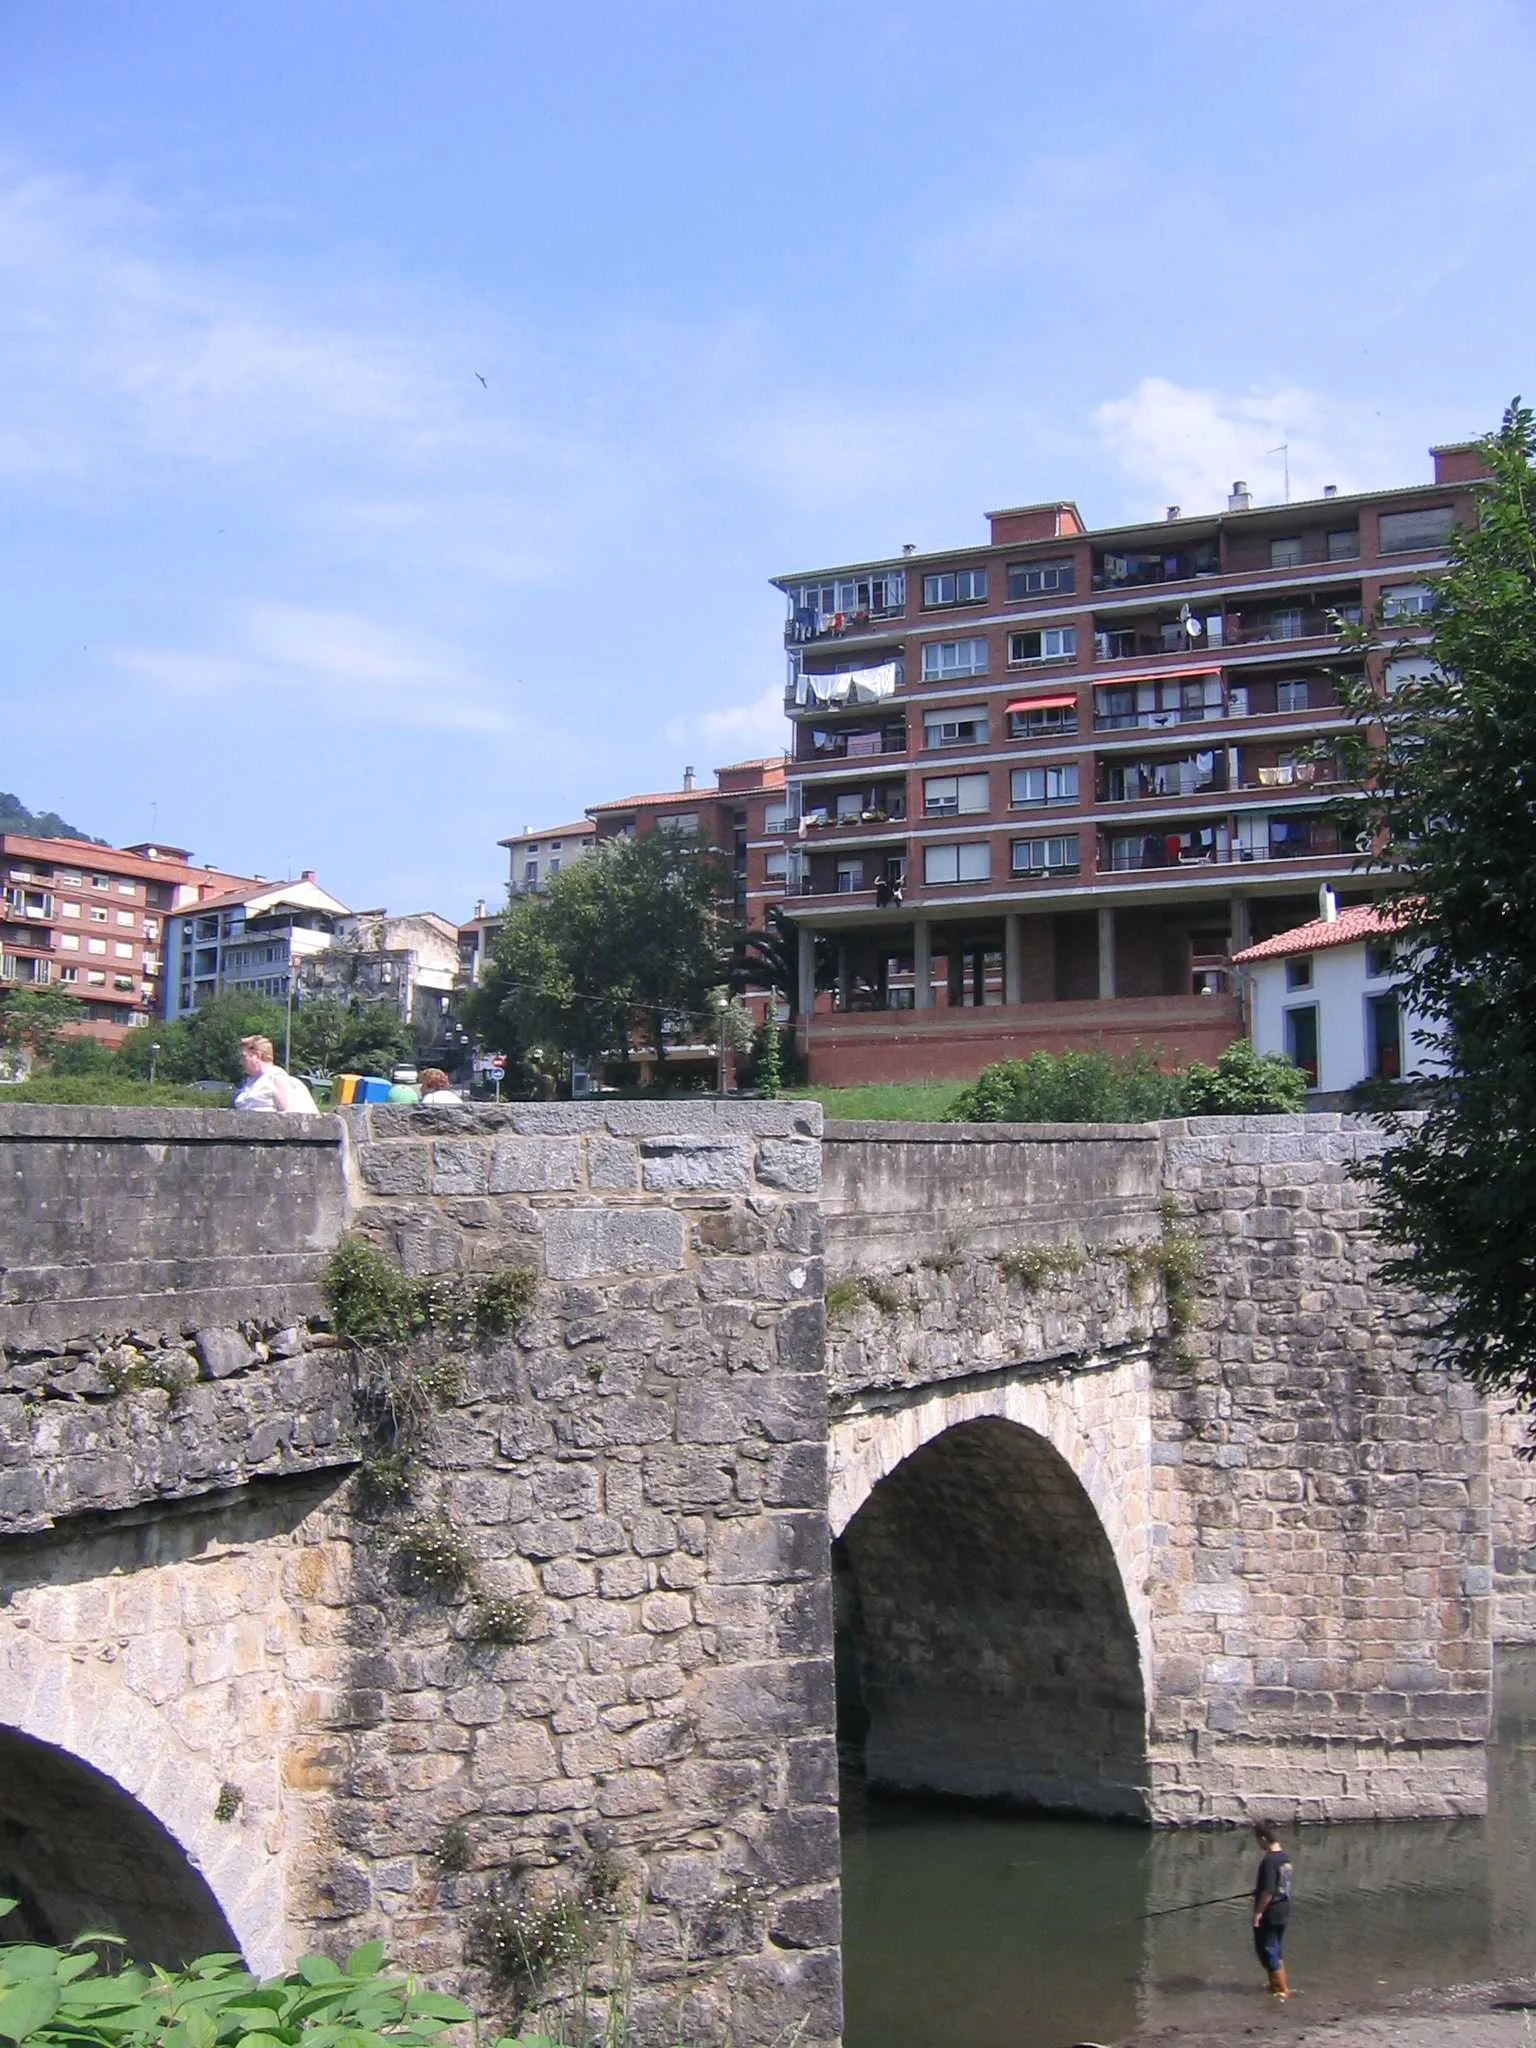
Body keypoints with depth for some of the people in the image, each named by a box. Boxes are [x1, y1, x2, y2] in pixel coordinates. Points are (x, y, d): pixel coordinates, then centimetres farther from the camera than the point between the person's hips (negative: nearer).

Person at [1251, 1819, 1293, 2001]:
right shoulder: (1285, 1857, 4)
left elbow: (1267, 1891, -26)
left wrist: (1258, 1912, -19)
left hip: (1269, 1915, -9)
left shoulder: (1269, 1861, -24)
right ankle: (1276, 1983, 33)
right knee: (1276, 1950, 21)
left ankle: (1283, 1989, 7)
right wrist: (1258, 1889, 28)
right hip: (1283, 1912, 9)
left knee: (1268, 1951, 3)